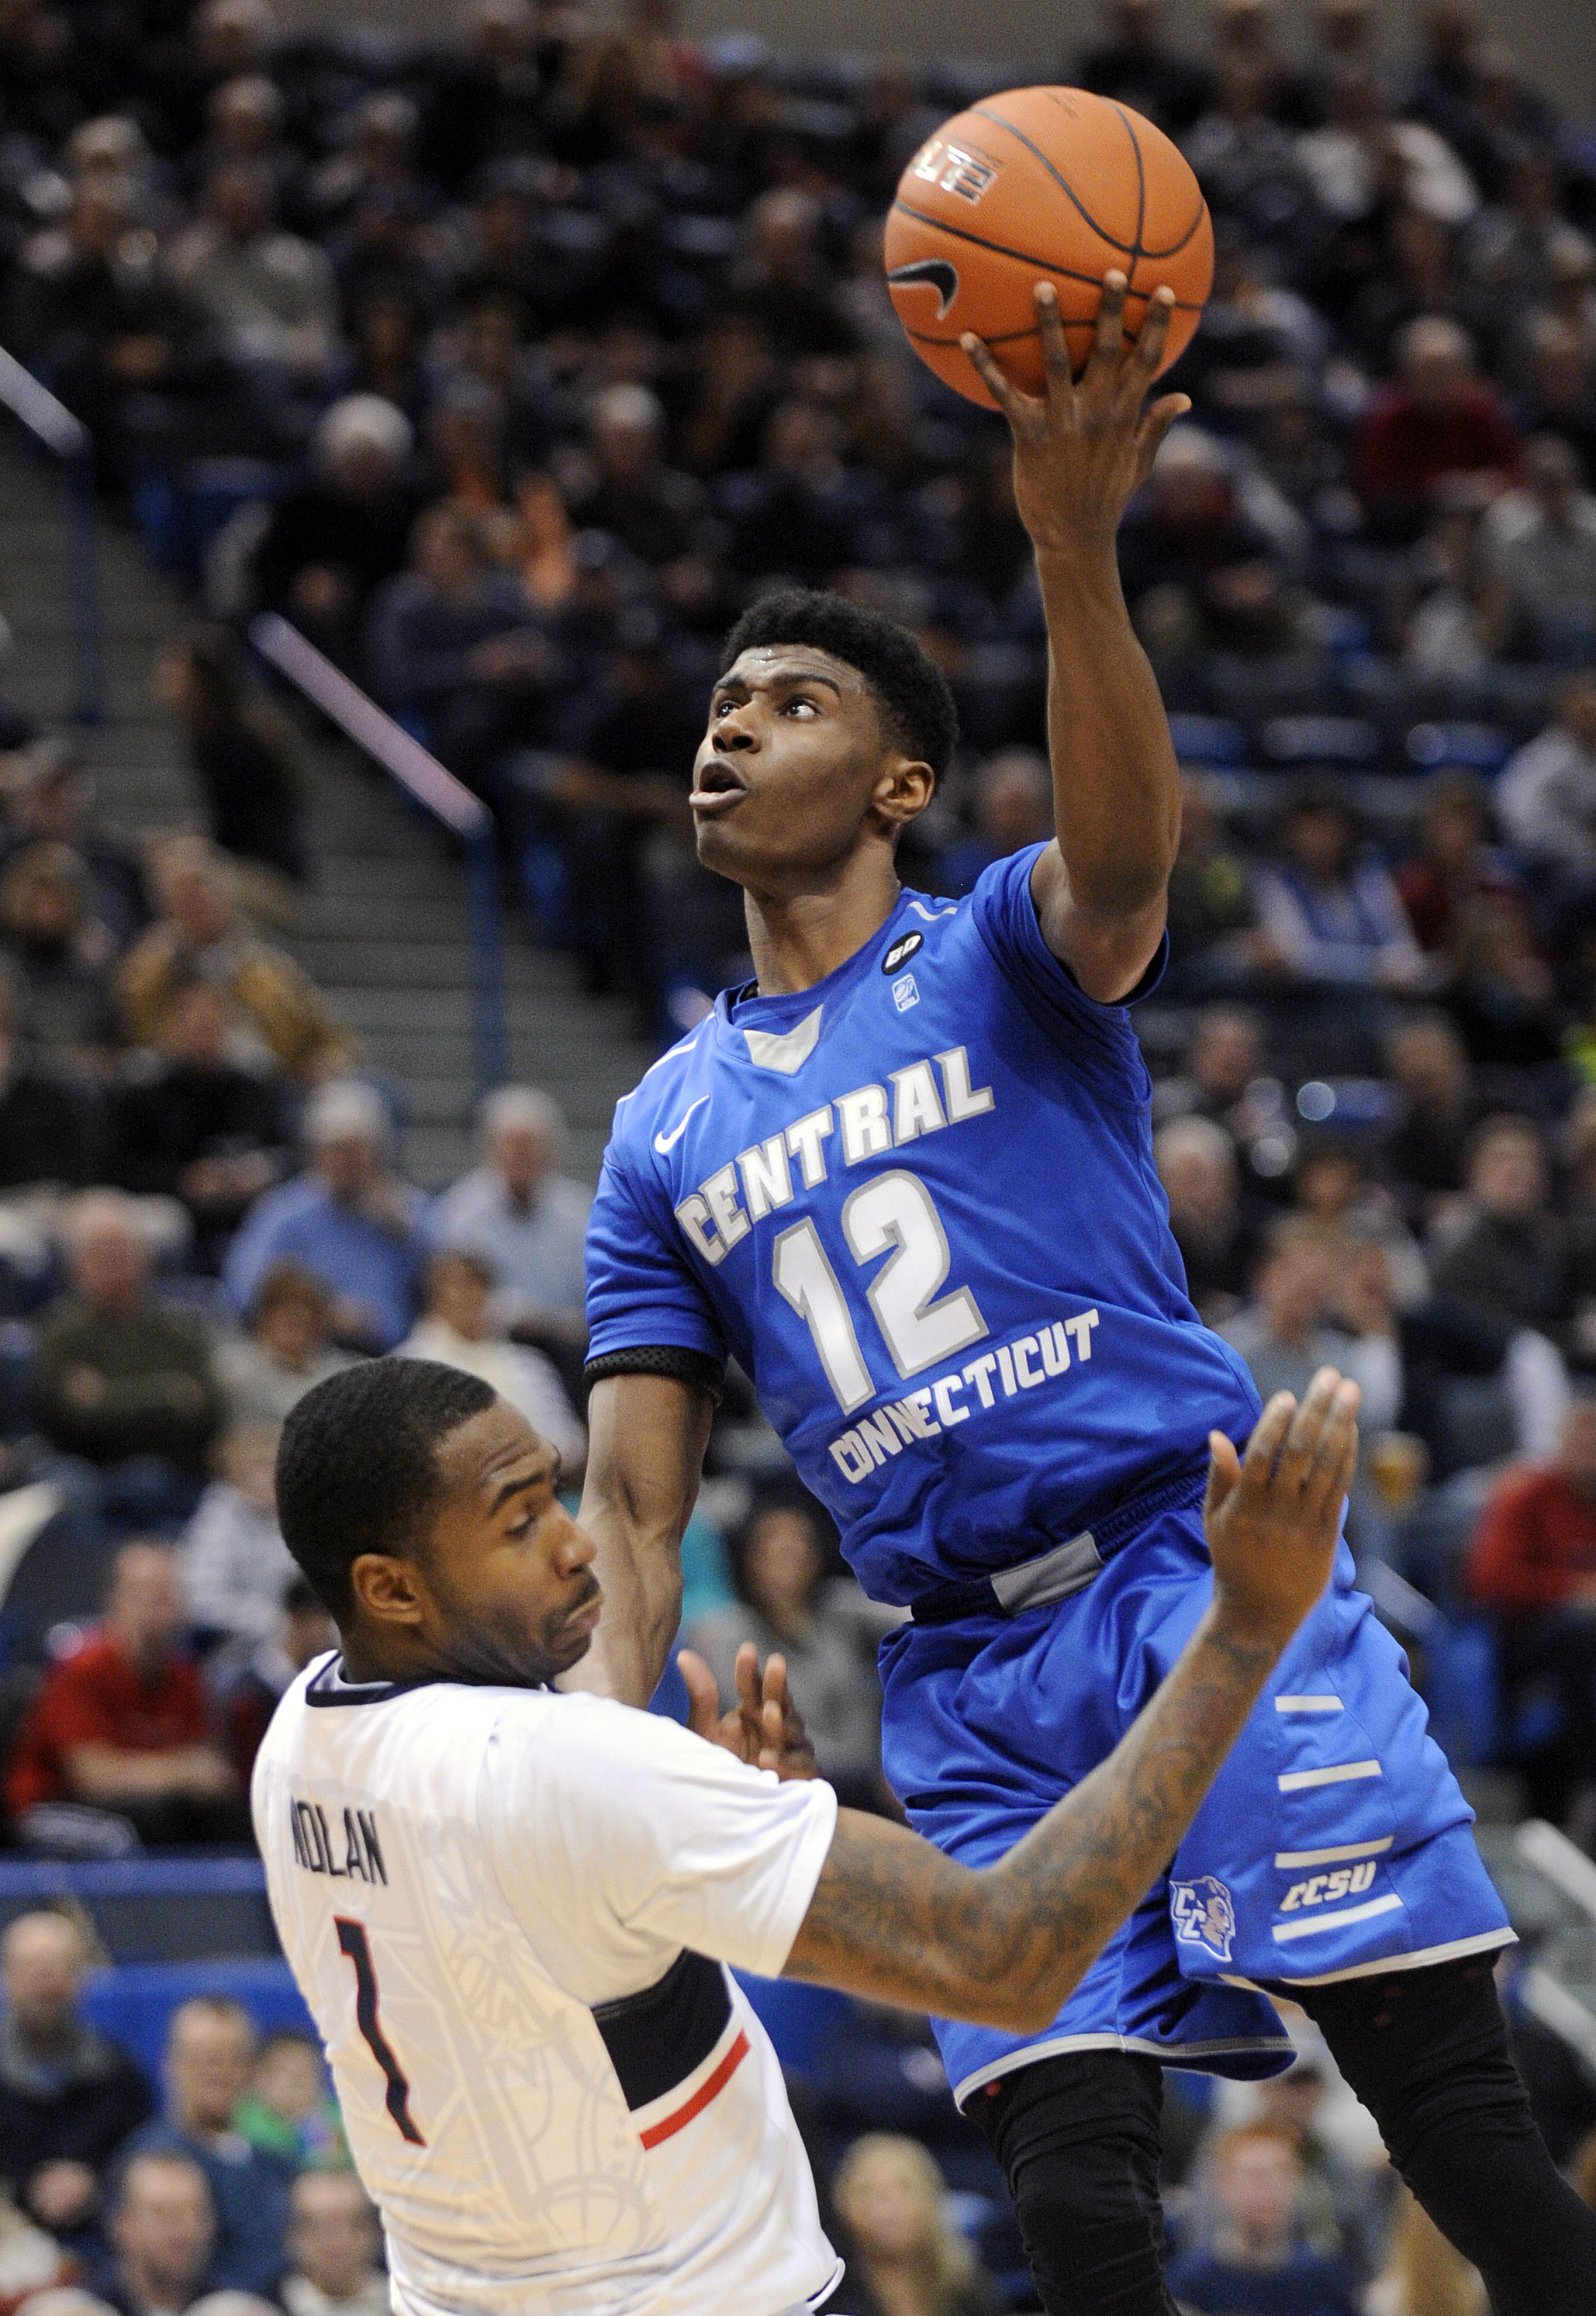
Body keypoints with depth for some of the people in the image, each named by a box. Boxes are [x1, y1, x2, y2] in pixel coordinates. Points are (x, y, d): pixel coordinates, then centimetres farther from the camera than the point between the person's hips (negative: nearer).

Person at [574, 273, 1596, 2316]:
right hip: (971, 1679, 4)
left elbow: (1121, 850, -22)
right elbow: (632, 1489, 13)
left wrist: (1074, 550, -39)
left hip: (1200, 1565, -4)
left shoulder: (1002, 958, 3)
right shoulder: (667, 1134, 16)